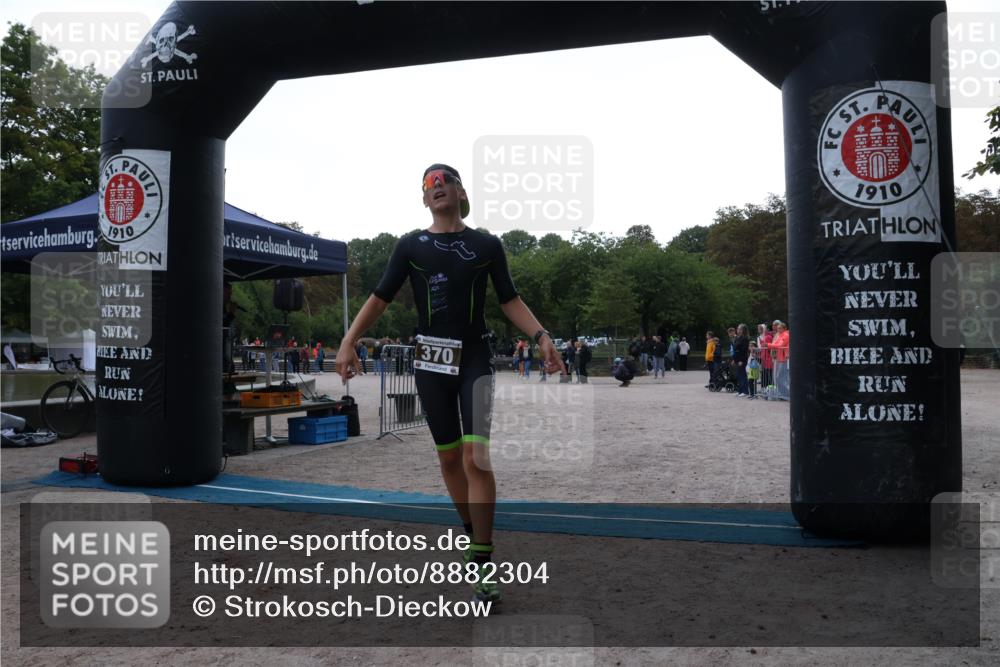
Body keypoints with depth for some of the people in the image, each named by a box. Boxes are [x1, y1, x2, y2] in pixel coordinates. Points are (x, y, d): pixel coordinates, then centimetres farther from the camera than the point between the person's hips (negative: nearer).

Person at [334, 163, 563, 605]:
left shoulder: (487, 245, 3)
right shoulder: (410, 246, 5)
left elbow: (510, 300, 6)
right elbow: (380, 298, 3)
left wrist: (541, 336, -9)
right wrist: (350, 341, -9)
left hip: (475, 358, -2)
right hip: (431, 360, 2)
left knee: (476, 456, -13)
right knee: (449, 456, 9)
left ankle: (482, 564, -6)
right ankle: (474, 537, 29)